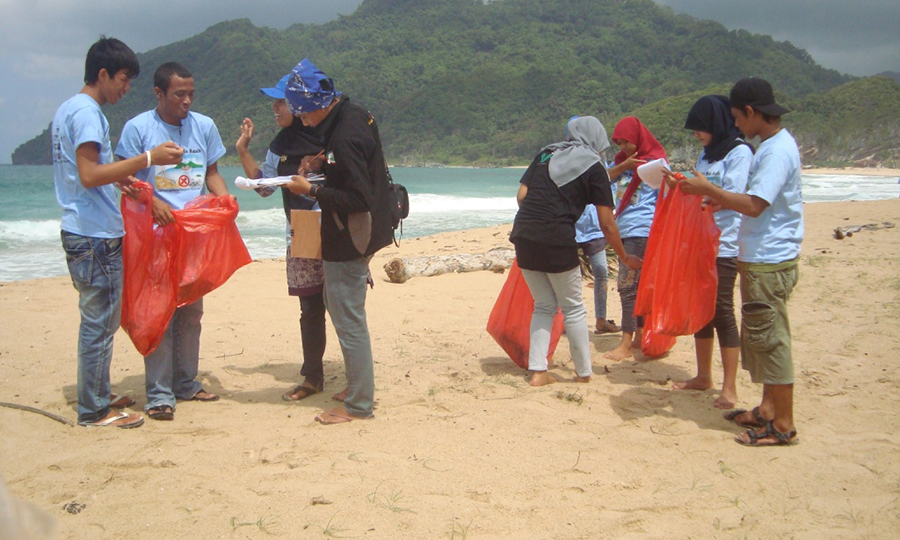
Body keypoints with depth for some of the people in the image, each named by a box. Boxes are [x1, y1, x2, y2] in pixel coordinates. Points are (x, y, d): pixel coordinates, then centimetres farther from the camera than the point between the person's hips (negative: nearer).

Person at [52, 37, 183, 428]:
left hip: (81, 232, 10)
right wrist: (148, 158, -25)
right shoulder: (87, 113, -15)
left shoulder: (67, 109, 16)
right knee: (99, 323, -3)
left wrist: (117, 178, 19)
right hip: (96, 236, -10)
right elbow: (89, 175, -24)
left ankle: (99, 396, 28)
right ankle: (94, 410, 6)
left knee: (99, 320, 18)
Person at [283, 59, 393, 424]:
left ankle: (359, 404, 7)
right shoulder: (353, 115, 7)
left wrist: (312, 191, -19)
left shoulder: (345, 137, -24)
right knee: (339, 308, 21)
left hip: (348, 242, -11)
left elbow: (358, 199, -26)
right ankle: (358, 385, 33)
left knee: (348, 319, -3)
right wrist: (321, 166, 7)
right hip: (348, 238, 11)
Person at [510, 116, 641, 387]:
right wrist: (625, 258, 15)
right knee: (573, 308, 12)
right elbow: (606, 224, 3)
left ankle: (537, 371, 14)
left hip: (523, 235, 5)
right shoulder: (594, 167, 5)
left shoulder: (545, 154, 18)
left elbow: (521, 195, 10)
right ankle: (584, 372, 20)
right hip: (557, 240, -5)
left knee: (544, 306, 18)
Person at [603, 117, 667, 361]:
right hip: (623, 229, 8)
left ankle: (626, 344, -9)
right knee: (634, 285, 12)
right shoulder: (623, 159, 15)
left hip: (641, 231, -8)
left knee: (627, 286, -11)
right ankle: (639, 336, 19)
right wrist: (623, 165, -10)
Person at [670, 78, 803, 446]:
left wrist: (708, 188, -18)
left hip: (769, 263, -10)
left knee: (771, 339, -4)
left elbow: (754, 205, -26)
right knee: (760, 337, 17)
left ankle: (783, 426, 5)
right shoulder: (772, 146, 14)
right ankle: (768, 410, 28)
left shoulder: (778, 151, -18)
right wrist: (721, 201, 12)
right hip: (759, 259, 10)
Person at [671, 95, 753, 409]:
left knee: (722, 312, -7)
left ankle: (729, 388, -1)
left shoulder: (739, 152, -8)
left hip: (724, 244, -8)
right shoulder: (707, 154, 16)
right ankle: (703, 376, 23)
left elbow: (731, 198, -17)